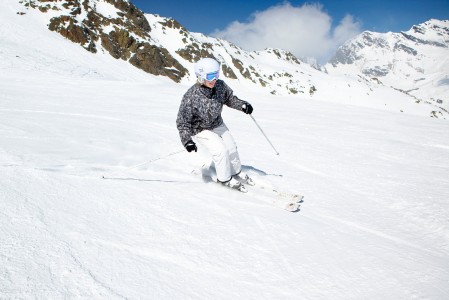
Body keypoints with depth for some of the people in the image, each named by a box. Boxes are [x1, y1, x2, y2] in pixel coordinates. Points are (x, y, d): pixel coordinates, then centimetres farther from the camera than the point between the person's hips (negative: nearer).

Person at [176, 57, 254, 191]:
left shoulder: (220, 85, -19)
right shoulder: (191, 97, -34)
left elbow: (229, 98, 2)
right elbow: (182, 122, -27)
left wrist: (242, 105, -14)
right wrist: (186, 140, -36)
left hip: (218, 124, 6)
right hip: (200, 129, -6)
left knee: (231, 147, 11)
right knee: (220, 150, -17)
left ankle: (236, 172, 39)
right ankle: (225, 178, 8)